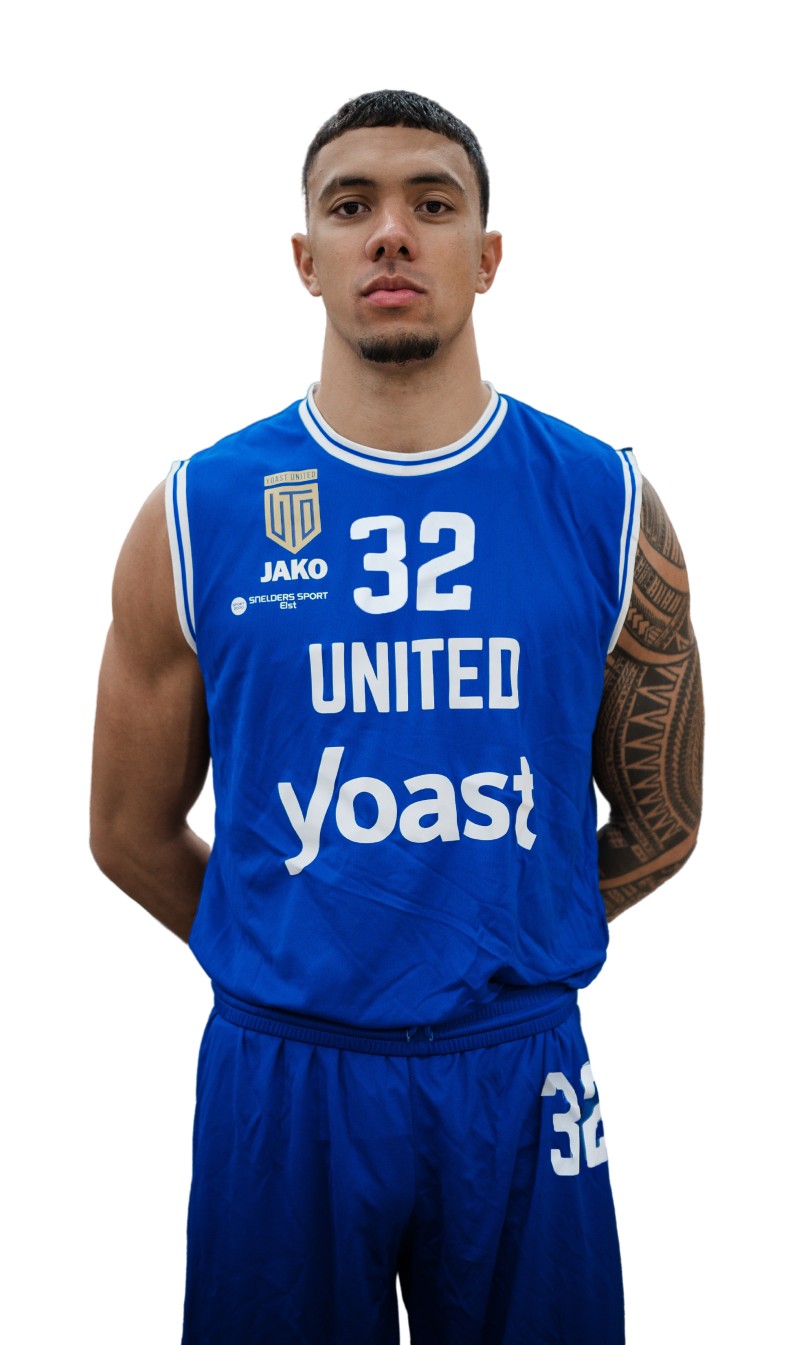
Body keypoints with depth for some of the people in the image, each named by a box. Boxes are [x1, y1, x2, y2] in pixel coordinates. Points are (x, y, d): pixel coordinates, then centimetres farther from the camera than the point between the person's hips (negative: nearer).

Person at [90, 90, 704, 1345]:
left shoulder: (609, 509, -3)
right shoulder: (197, 517, -5)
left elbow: (659, 822, 7)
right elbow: (132, 831, 5)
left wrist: (499, 945, 9)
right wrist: (293, 962, 10)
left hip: (522, 1067, 1)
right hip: (281, 1074, 0)